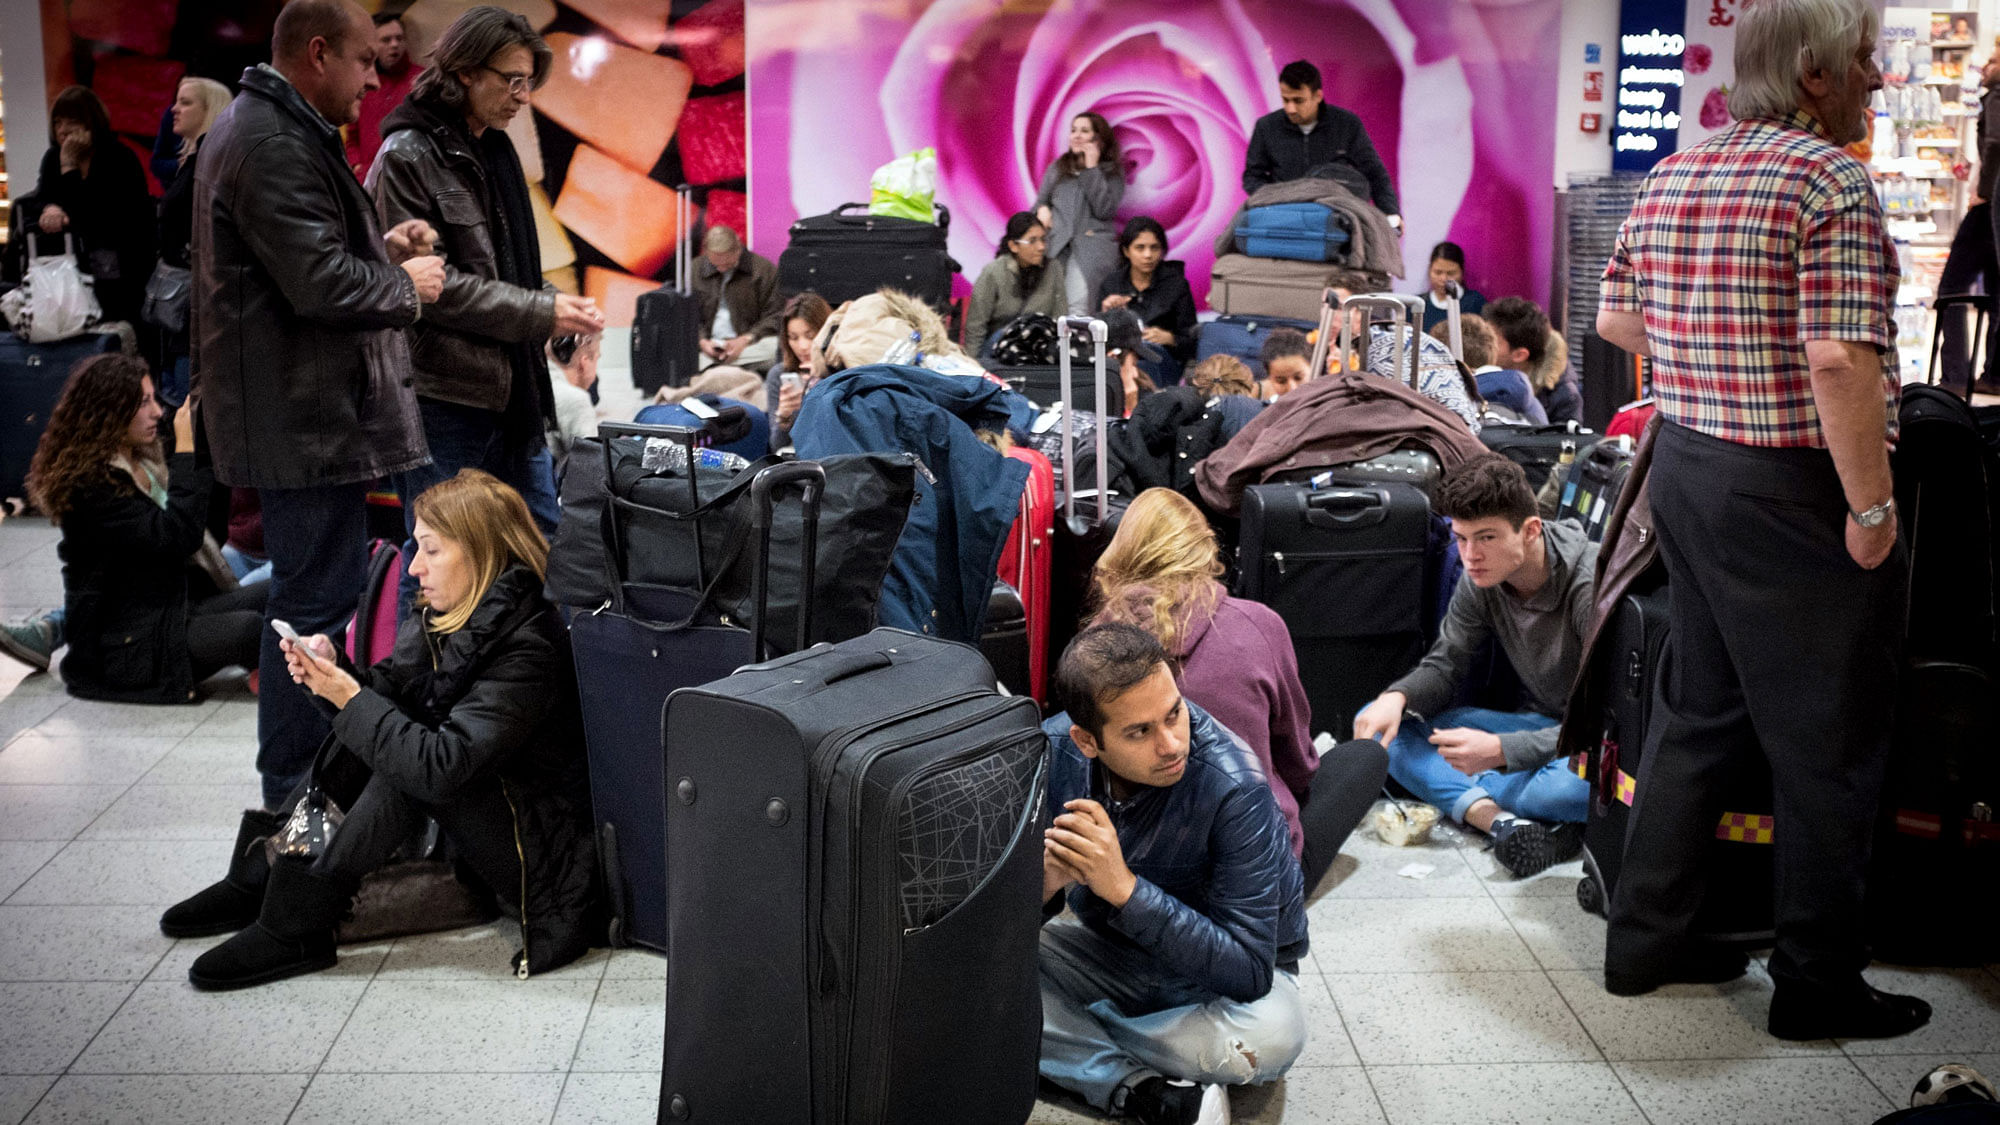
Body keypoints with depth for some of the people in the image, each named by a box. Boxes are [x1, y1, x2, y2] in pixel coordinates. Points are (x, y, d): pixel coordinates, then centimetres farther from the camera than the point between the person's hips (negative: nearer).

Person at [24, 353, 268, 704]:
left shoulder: (142, 462, 11)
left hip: (170, 609, 10)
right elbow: (173, 537, -28)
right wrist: (187, 450, -24)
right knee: (247, 627, -26)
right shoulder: (90, 485, -18)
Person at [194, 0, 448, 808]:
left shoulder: (264, 129, 18)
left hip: (294, 408, 12)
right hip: (304, 415, -12)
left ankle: (297, 773, 31)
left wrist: (381, 249, 12)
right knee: (318, 596, -6)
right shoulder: (275, 144, -18)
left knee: (314, 589, 19)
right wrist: (406, 284, -8)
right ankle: (295, 792, 1)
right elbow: (320, 284, -25)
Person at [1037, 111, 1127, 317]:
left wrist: (1092, 169, -3)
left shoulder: (1112, 172, 10)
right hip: (1055, 244, 3)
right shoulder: (1058, 167, 21)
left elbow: (1104, 210, -3)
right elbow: (1040, 201, 23)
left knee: (1078, 307, -24)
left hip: (1091, 246, -3)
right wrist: (1042, 209, -2)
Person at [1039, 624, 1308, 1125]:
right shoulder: (1052, 753, -19)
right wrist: (1046, 881, -35)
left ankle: (1073, 1032, -10)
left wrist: (1124, 888, -42)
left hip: (1218, 976, -2)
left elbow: (1249, 972, -33)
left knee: (1271, 1036, -36)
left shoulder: (1234, 789, -31)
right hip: (1106, 948, 3)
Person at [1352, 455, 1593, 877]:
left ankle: (1454, 795, -20)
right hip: (1540, 723, 7)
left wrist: (1500, 750, -38)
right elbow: (1444, 666, 4)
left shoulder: (1591, 586, -25)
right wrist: (1396, 698, -21)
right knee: (1378, 724, -12)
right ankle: (1500, 820, -30)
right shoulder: (1482, 579, -5)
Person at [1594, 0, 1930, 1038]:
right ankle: (1817, 987, 15)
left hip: (1683, 466, 8)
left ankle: (1645, 940, 27)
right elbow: (1841, 362, -24)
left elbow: (1615, 320, 18)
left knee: (1697, 713, 19)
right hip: (1793, 492, -8)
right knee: (1829, 745, 5)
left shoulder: (1669, 178, 9)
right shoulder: (1831, 183, -16)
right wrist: (1872, 505, -18)